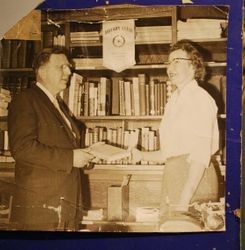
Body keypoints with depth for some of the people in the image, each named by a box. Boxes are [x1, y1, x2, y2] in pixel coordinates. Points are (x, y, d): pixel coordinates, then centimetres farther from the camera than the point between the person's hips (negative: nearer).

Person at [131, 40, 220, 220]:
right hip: (172, 175, 8)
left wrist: (184, 199, -21)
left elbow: (201, 155, -17)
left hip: (195, 178, -8)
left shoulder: (200, 98, -8)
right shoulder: (174, 101, 18)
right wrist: (142, 156, 10)